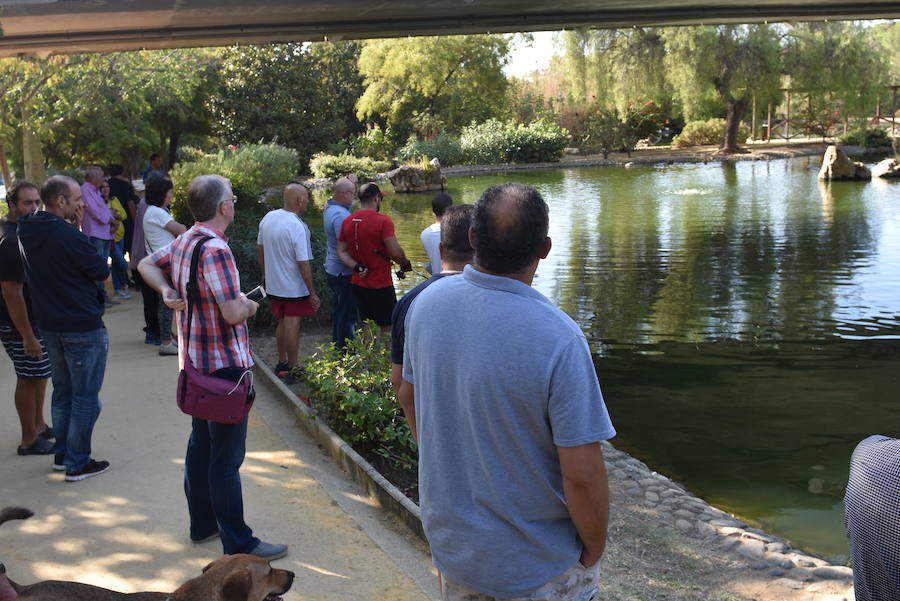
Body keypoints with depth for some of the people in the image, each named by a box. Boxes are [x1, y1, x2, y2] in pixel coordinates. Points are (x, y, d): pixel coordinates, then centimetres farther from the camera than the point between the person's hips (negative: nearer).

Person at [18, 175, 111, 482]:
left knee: (62, 391, 21)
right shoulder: (68, 236, -23)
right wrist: (100, 260, 3)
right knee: (85, 397, 3)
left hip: (49, 324, 8)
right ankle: (77, 464, 10)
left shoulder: (27, 233, 1)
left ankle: (62, 453, 31)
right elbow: (104, 274, -15)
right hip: (83, 327, -8)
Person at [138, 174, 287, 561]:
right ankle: (238, 544, 6)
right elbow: (233, 314, -28)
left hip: (196, 362, 10)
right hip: (225, 365, -10)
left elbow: (146, 264, 22)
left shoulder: (182, 243, 6)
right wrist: (250, 305, -6)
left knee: (201, 445, 20)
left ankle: (202, 523, 34)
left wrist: (167, 291, 5)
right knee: (227, 457, -3)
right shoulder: (215, 249, -23)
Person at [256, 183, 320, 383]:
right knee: (292, 326, 3)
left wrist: (265, 275, 23)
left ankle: (281, 364, 30)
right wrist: (313, 293, -15)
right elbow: (303, 264, -22)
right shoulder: (297, 227, -23)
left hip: (273, 284, 7)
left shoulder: (268, 218, 0)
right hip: (294, 288, -7)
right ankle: (292, 370, 12)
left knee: (282, 323, 19)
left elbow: (259, 249, 11)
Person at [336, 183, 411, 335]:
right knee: (387, 327, 5)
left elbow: (341, 251, 4)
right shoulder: (383, 221, -16)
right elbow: (395, 252, -21)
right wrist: (406, 264, -3)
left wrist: (357, 268, -6)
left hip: (357, 283, 6)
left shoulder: (347, 221, 4)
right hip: (380, 285, -6)